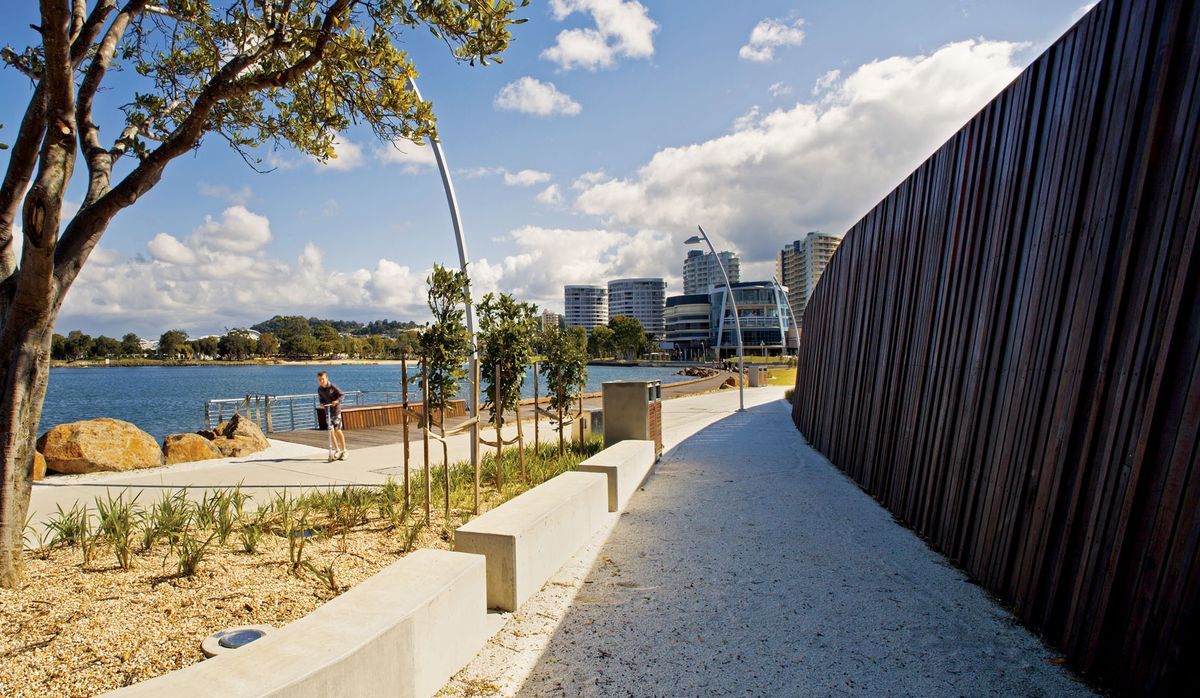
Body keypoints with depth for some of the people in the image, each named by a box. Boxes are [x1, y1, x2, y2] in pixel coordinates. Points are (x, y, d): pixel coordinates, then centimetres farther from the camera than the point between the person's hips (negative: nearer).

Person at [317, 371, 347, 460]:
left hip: (336, 410, -5)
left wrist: (337, 400, -27)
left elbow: (342, 395, -8)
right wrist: (322, 403, -6)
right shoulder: (319, 389, 5)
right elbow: (321, 399, 16)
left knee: (338, 430, -6)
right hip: (327, 410, 5)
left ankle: (344, 450, 4)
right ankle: (338, 450, 11)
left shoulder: (333, 387, -12)